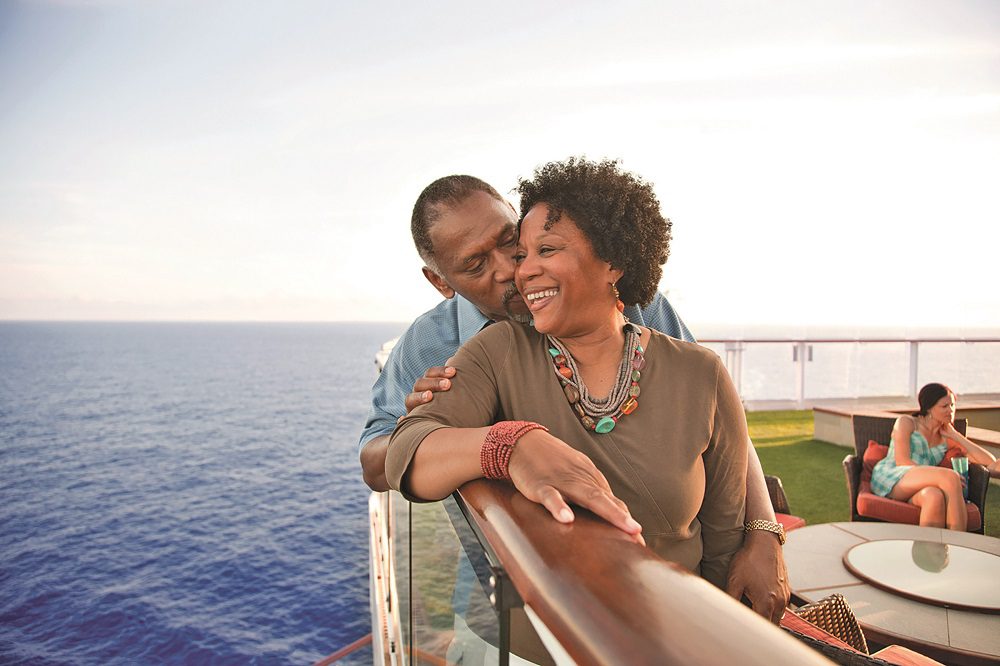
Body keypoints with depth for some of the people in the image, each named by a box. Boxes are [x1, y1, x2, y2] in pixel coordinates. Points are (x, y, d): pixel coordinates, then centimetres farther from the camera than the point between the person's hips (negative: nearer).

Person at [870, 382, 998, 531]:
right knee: (951, 477, -30)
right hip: (890, 479, -3)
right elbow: (902, 461, -6)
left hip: (915, 491, 4)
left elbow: (991, 461, 15)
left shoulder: (947, 437, 23)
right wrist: (948, 479, -14)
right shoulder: (906, 422, 9)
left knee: (934, 496, -38)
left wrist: (955, 435, 10)